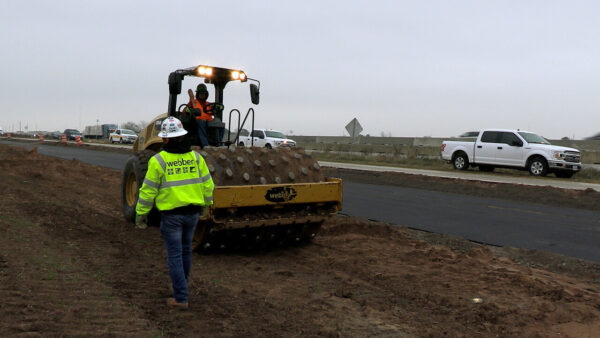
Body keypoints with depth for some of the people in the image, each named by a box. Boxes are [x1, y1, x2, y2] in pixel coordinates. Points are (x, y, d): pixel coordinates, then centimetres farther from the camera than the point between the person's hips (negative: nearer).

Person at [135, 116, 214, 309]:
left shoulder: (158, 160, -11)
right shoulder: (195, 157, 2)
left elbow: (148, 190, -7)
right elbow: (207, 184, 9)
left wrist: (141, 213, 4)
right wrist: (205, 204, 25)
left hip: (171, 214, -4)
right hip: (192, 212, 5)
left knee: (175, 255, 2)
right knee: (186, 250, 21)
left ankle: (181, 298, 3)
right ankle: (181, 285, 40)